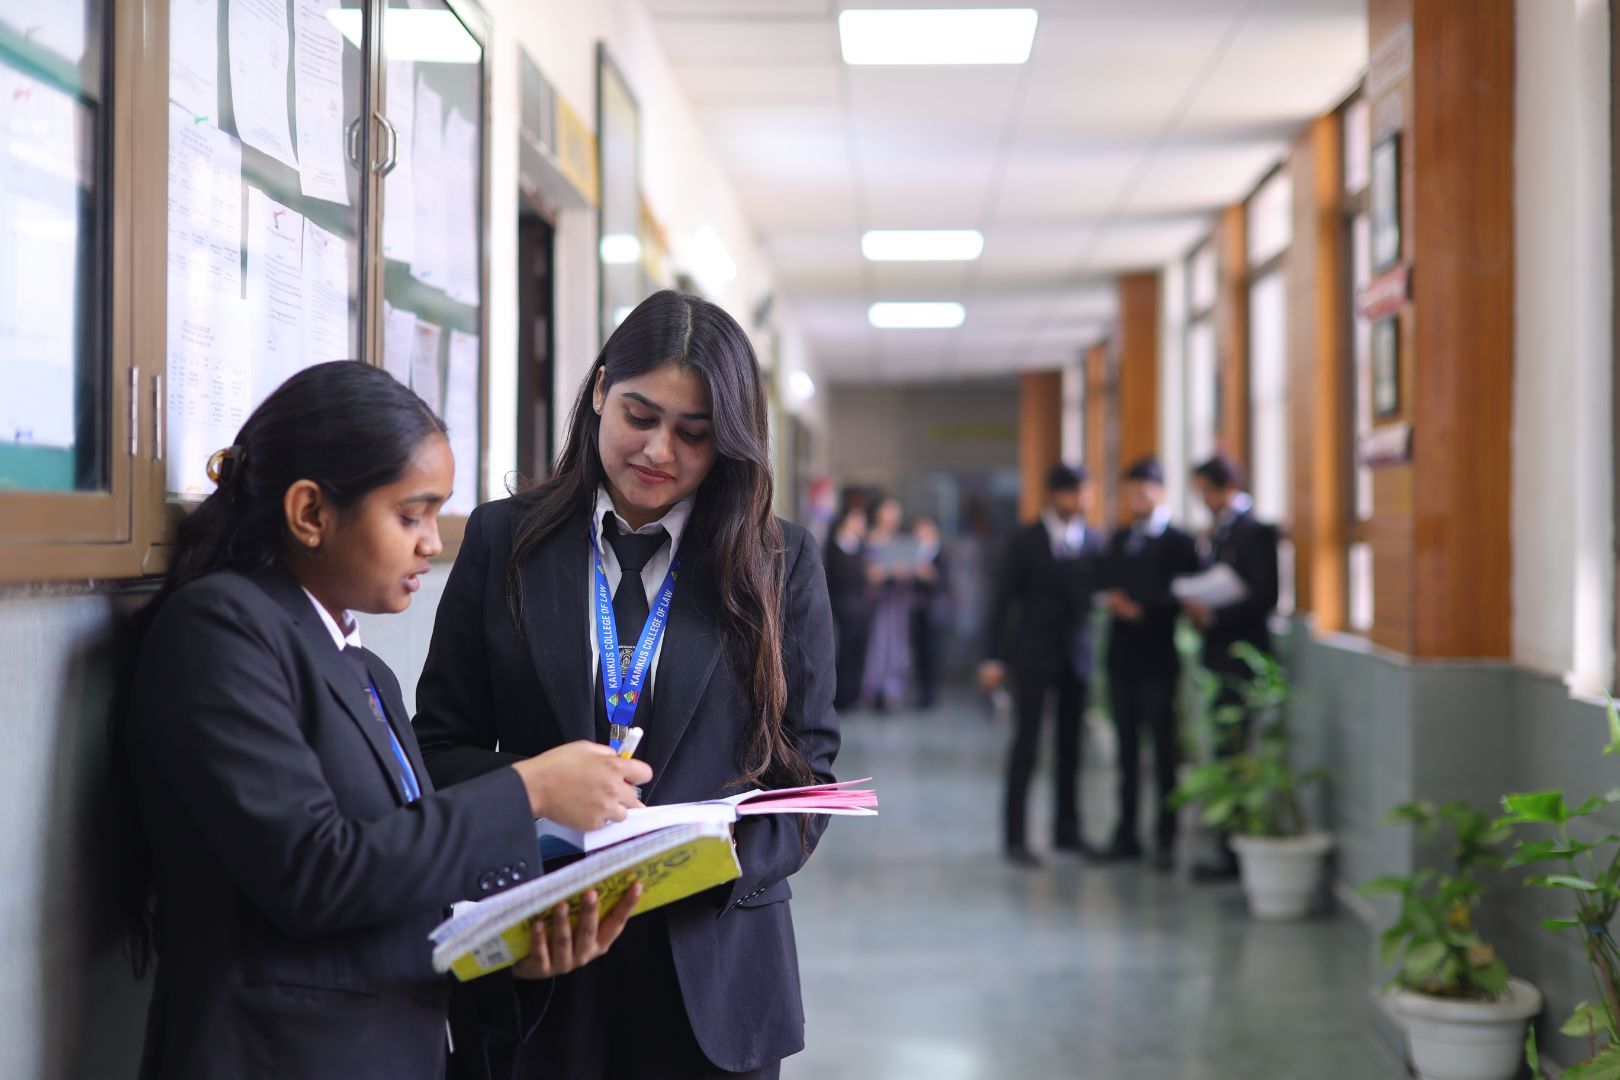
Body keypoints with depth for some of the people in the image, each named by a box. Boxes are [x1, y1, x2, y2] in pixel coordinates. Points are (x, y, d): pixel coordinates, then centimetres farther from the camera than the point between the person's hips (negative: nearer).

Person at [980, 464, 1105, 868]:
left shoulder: (1094, 541, 6)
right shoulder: (1025, 541, -3)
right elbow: (1003, 600, -3)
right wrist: (995, 657, -8)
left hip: (1077, 653, 4)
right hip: (1034, 653, -3)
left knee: (1071, 746, 9)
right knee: (1026, 743, -4)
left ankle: (1067, 830, 19)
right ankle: (1015, 836, 1)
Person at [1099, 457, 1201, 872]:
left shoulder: (1179, 542, -4)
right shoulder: (1118, 539, 16)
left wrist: (1143, 609, -17)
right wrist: (1113, 601, -3)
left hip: (1158, 659, -6)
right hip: (1122, 656, 6)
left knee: (1163, 749, -2)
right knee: (1127, 748, 9)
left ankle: (1166, 839, 3)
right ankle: (1127, 834, 15)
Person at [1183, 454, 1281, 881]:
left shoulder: (1254, 530, -12)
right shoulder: (1222, 530, 17)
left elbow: (1265, 596, -18)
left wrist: (1214, 615, -19)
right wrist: (1199, 607, 4)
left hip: (1239, 657, -9)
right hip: (1220, 657, 9)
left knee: (1232, 753, -7)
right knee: (1226, 754, 10)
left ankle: (1232, 854, -4)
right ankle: (1231, 844, 15)